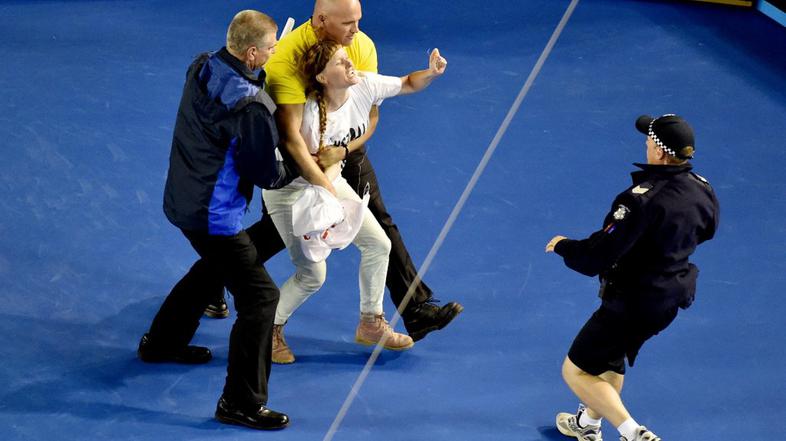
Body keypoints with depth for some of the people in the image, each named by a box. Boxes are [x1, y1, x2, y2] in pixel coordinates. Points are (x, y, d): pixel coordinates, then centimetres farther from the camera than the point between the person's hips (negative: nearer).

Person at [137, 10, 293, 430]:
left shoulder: (201, 67, -4)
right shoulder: (250, 106, -28)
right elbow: (268, 176, -17)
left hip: (182, 198, 9)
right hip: (213, 215, -9)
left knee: (214, 266, 34)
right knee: (260, 294, -4)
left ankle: (161, 343, 50)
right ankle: (240, 403, -1)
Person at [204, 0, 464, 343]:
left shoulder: (361, 46, -16)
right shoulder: (287, 57, -32)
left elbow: (371, 115, -11)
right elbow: (291, 133, -37)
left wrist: (343, 150, -31)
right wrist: (323, 186, -44)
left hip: (345, 148, 4)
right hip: (294, 156, -4)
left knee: (380, 227, -2)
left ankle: (417, 311, 0)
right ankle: (213, 284, 32)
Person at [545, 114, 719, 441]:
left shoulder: (643, 199, -31)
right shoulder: (701, 190, -8)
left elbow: (598, 256, -29)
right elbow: (707, 229, 16)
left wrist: (563, 246, -10)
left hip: (632, 302, -8)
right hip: (671, 298, 8)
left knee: (575, 370, 5)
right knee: (611, 359, 31)